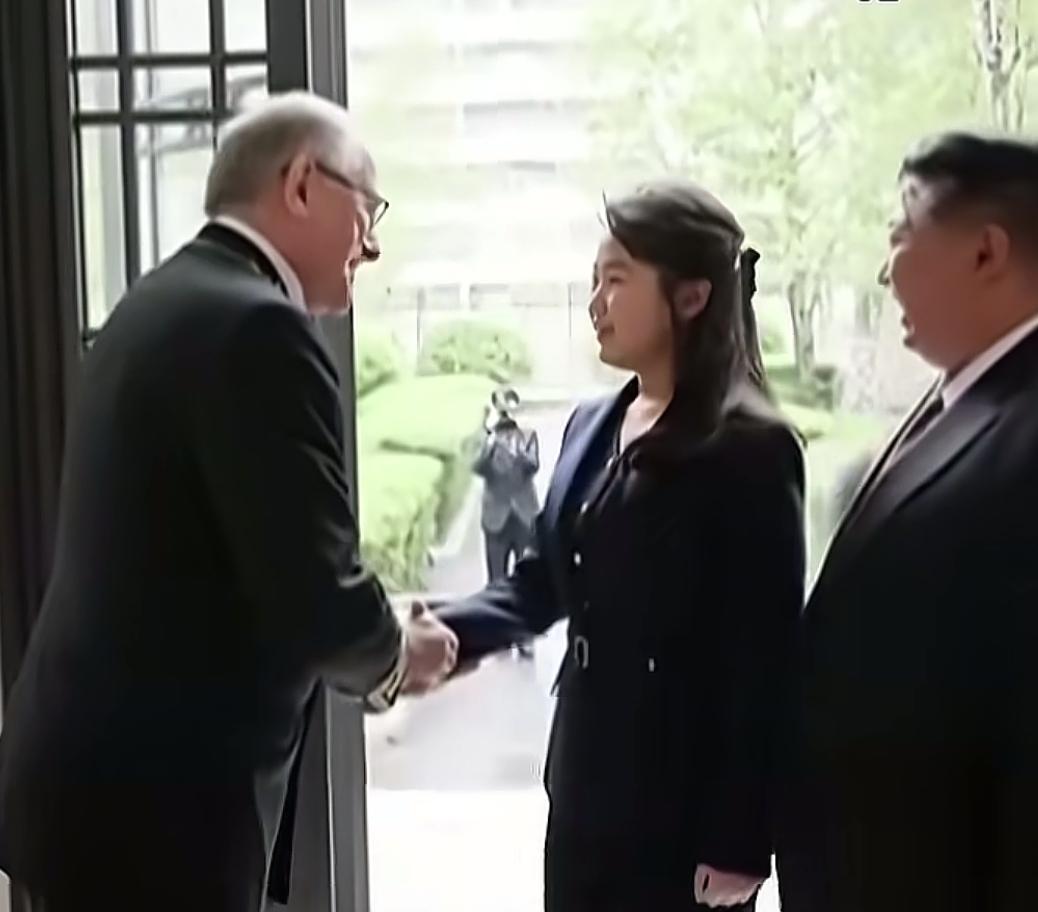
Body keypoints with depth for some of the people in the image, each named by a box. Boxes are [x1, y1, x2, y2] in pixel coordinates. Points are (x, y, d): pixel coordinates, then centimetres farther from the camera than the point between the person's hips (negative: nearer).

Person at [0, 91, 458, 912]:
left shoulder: (163, 301, 11)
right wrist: (396, 656, -2)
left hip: (95, 772, 9)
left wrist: (374, 643, 13)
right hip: (153, 799, -9)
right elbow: (314, 594, -23)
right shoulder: (258, 328, -19)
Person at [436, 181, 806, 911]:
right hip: (586, 785, 7)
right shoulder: (591, 428, 9)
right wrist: (448, 633, -6)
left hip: (686, 804, -6)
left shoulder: (750, 449, -13)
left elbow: (764, 662, -15)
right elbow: (544, 582, 12)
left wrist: (740, 839, -15)